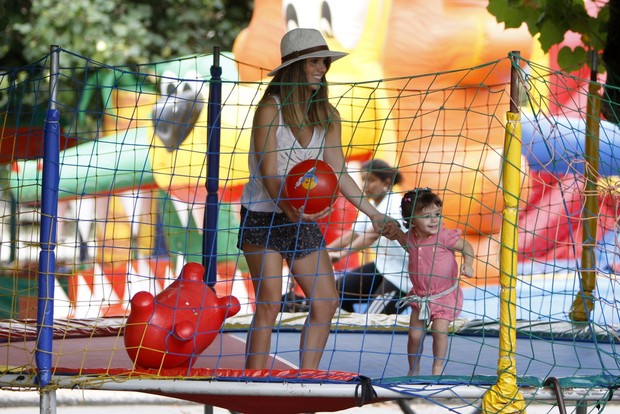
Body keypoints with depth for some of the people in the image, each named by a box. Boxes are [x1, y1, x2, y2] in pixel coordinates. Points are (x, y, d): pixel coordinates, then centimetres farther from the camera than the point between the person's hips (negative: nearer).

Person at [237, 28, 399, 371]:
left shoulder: (328, 116, 4)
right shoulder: (270, 108, -13)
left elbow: (337, 173, 4)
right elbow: (268, 173, -19)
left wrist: (374, 215, -2)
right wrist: (288, 207, -37)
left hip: (304, 220, 6)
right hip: (263, 218, -6)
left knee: (326, 301, -1)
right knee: (269, 304, -13)